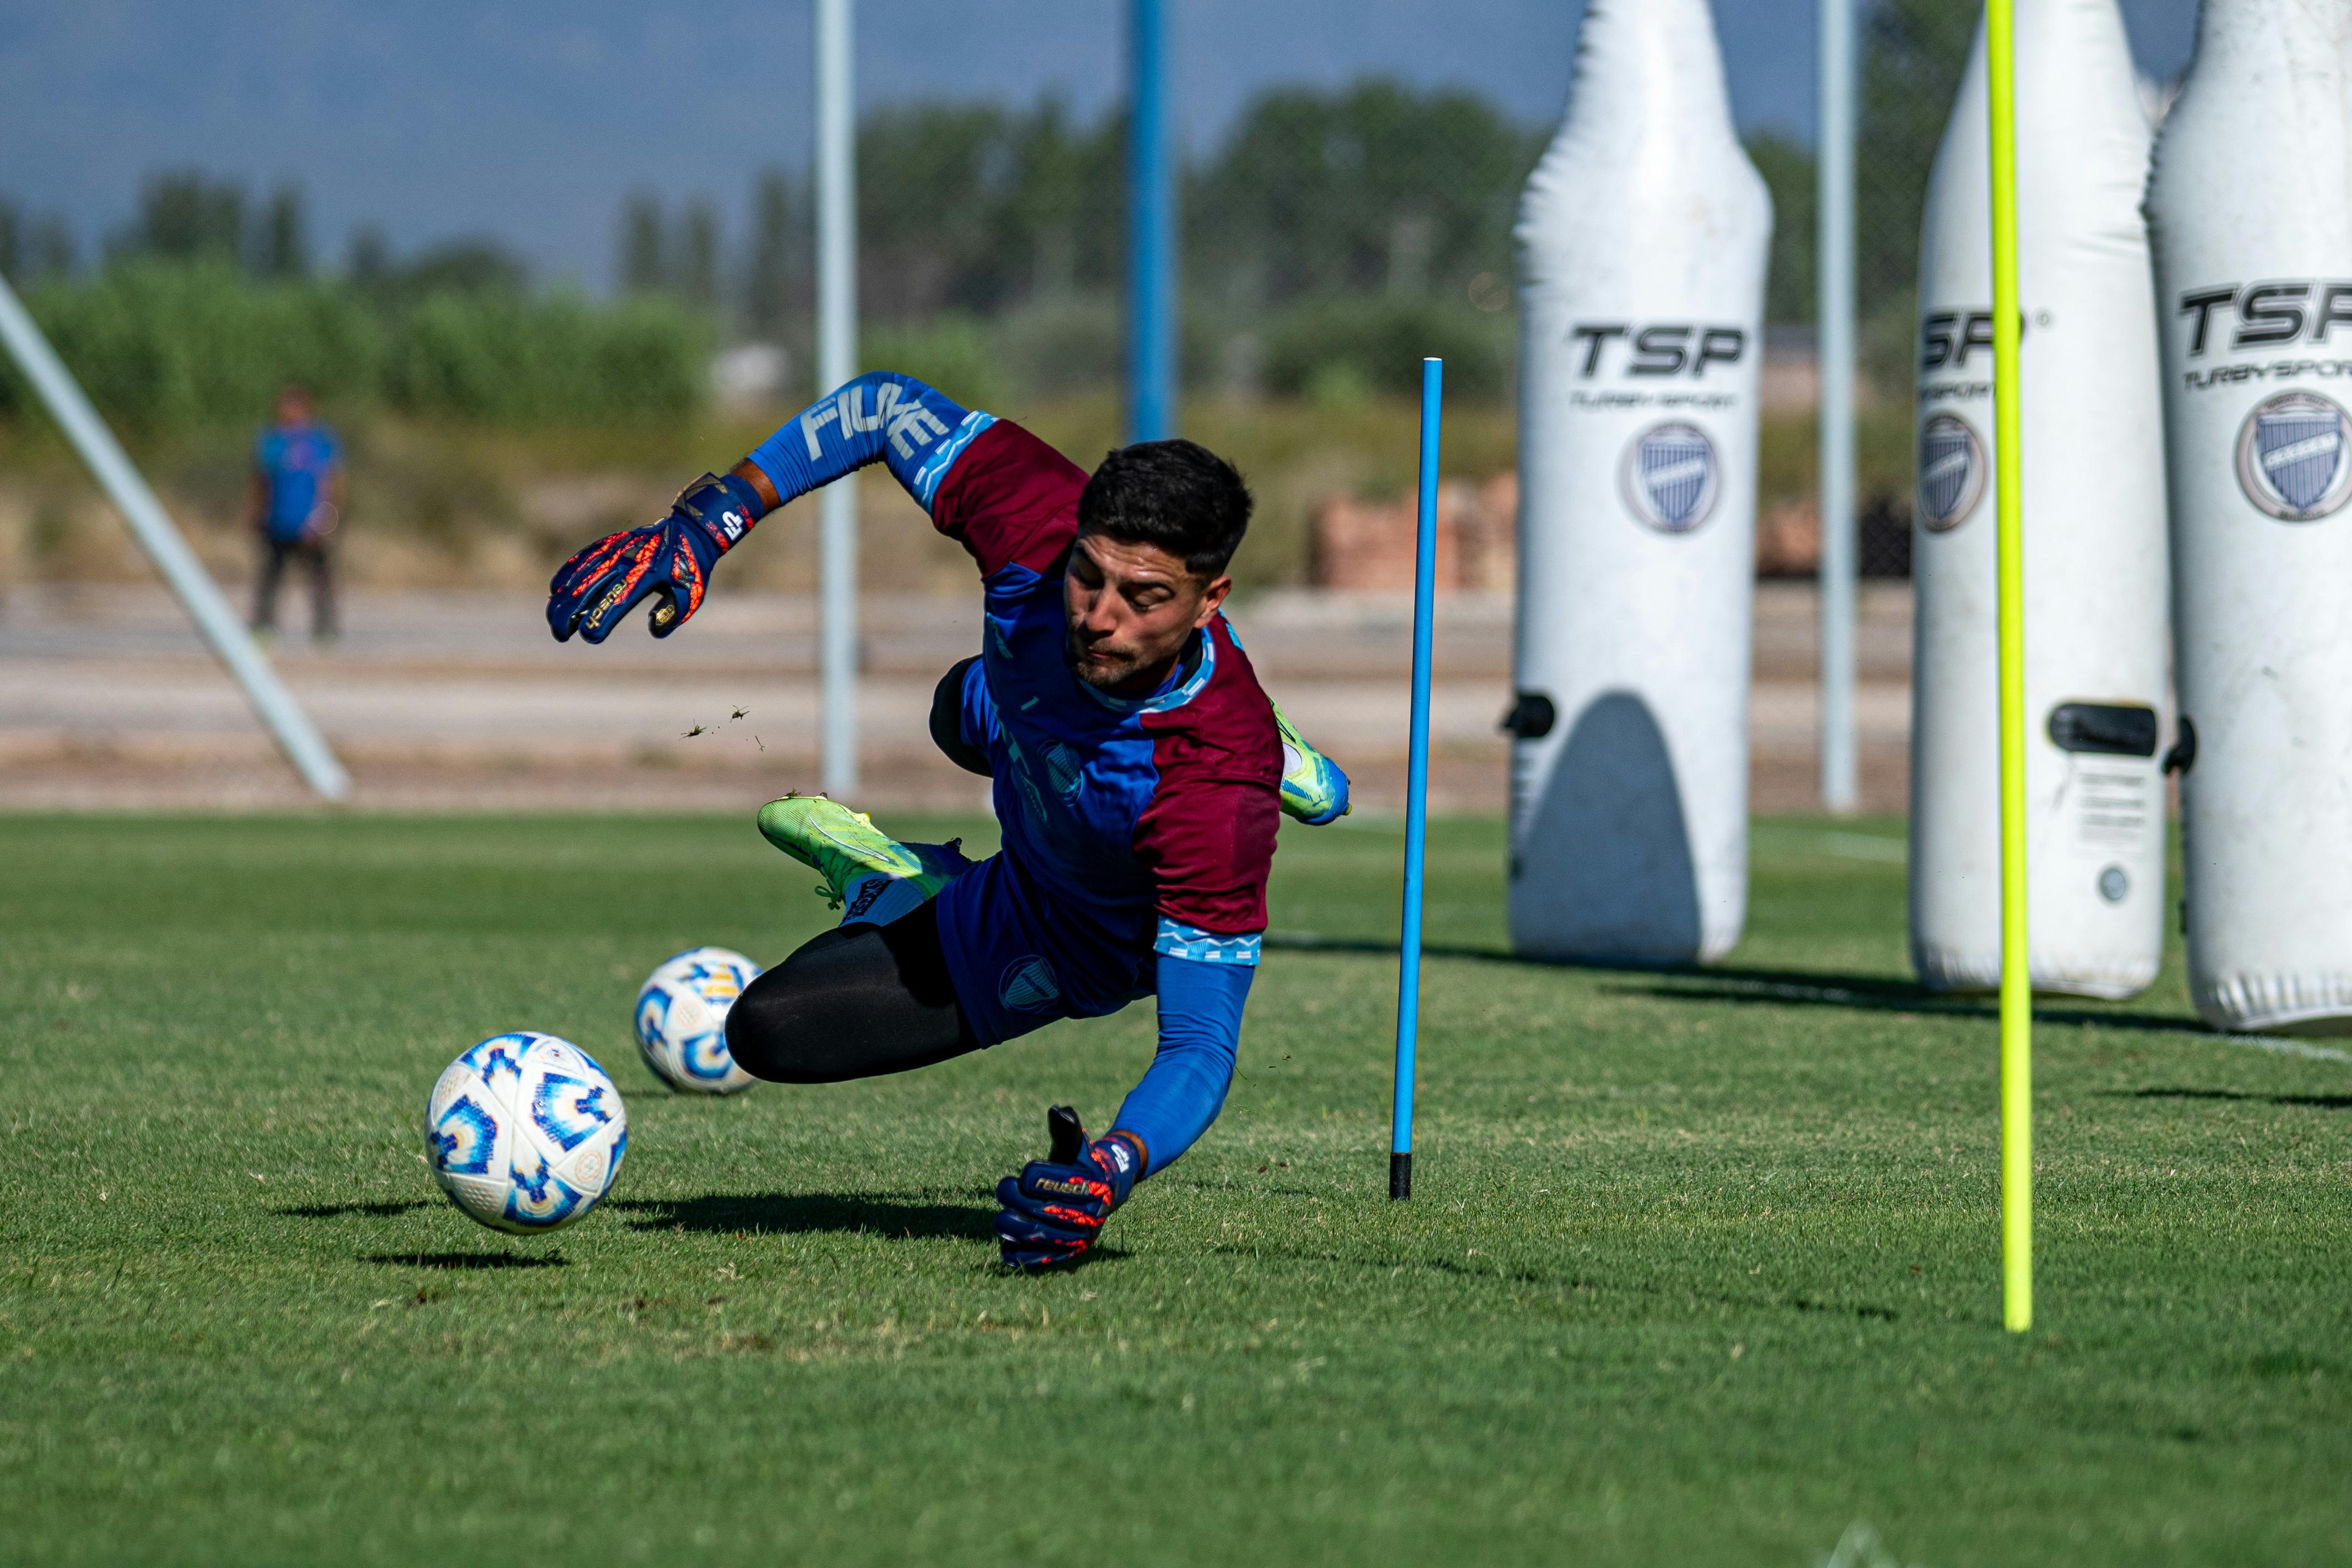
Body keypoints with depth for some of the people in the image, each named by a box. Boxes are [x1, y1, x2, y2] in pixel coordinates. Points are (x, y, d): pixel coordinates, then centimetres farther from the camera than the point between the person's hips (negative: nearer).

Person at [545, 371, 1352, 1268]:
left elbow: (1203, 1044, -45)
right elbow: (887, 407, -21)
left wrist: (1109, 1173, -65)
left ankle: (894, 886, 23)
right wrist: (699, 526, -32)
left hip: (1079, 950, -5)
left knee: (770, 1032, -7)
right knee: (962, 718, 41)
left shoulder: (1220, 795, -49)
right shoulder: (1041, 521, -37)